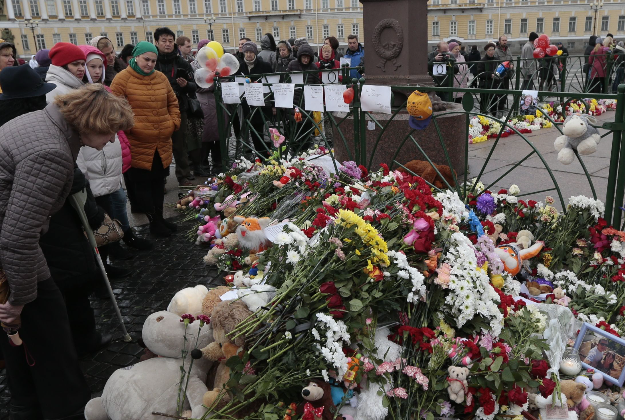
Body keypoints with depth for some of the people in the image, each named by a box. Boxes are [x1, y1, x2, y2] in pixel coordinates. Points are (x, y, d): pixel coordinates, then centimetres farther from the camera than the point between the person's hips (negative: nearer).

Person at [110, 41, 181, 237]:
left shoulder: (161, 78, 9)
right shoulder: (123, 79, -7)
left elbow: (173, 102, 19)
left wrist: (174, 122, 7)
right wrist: (129, 127, -14)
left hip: (162, 143, 5)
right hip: (138, 144, -5)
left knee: (158, 181, 15)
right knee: (142, 183, 4)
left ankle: (160, 217, 27)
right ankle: (154, 222, 15)